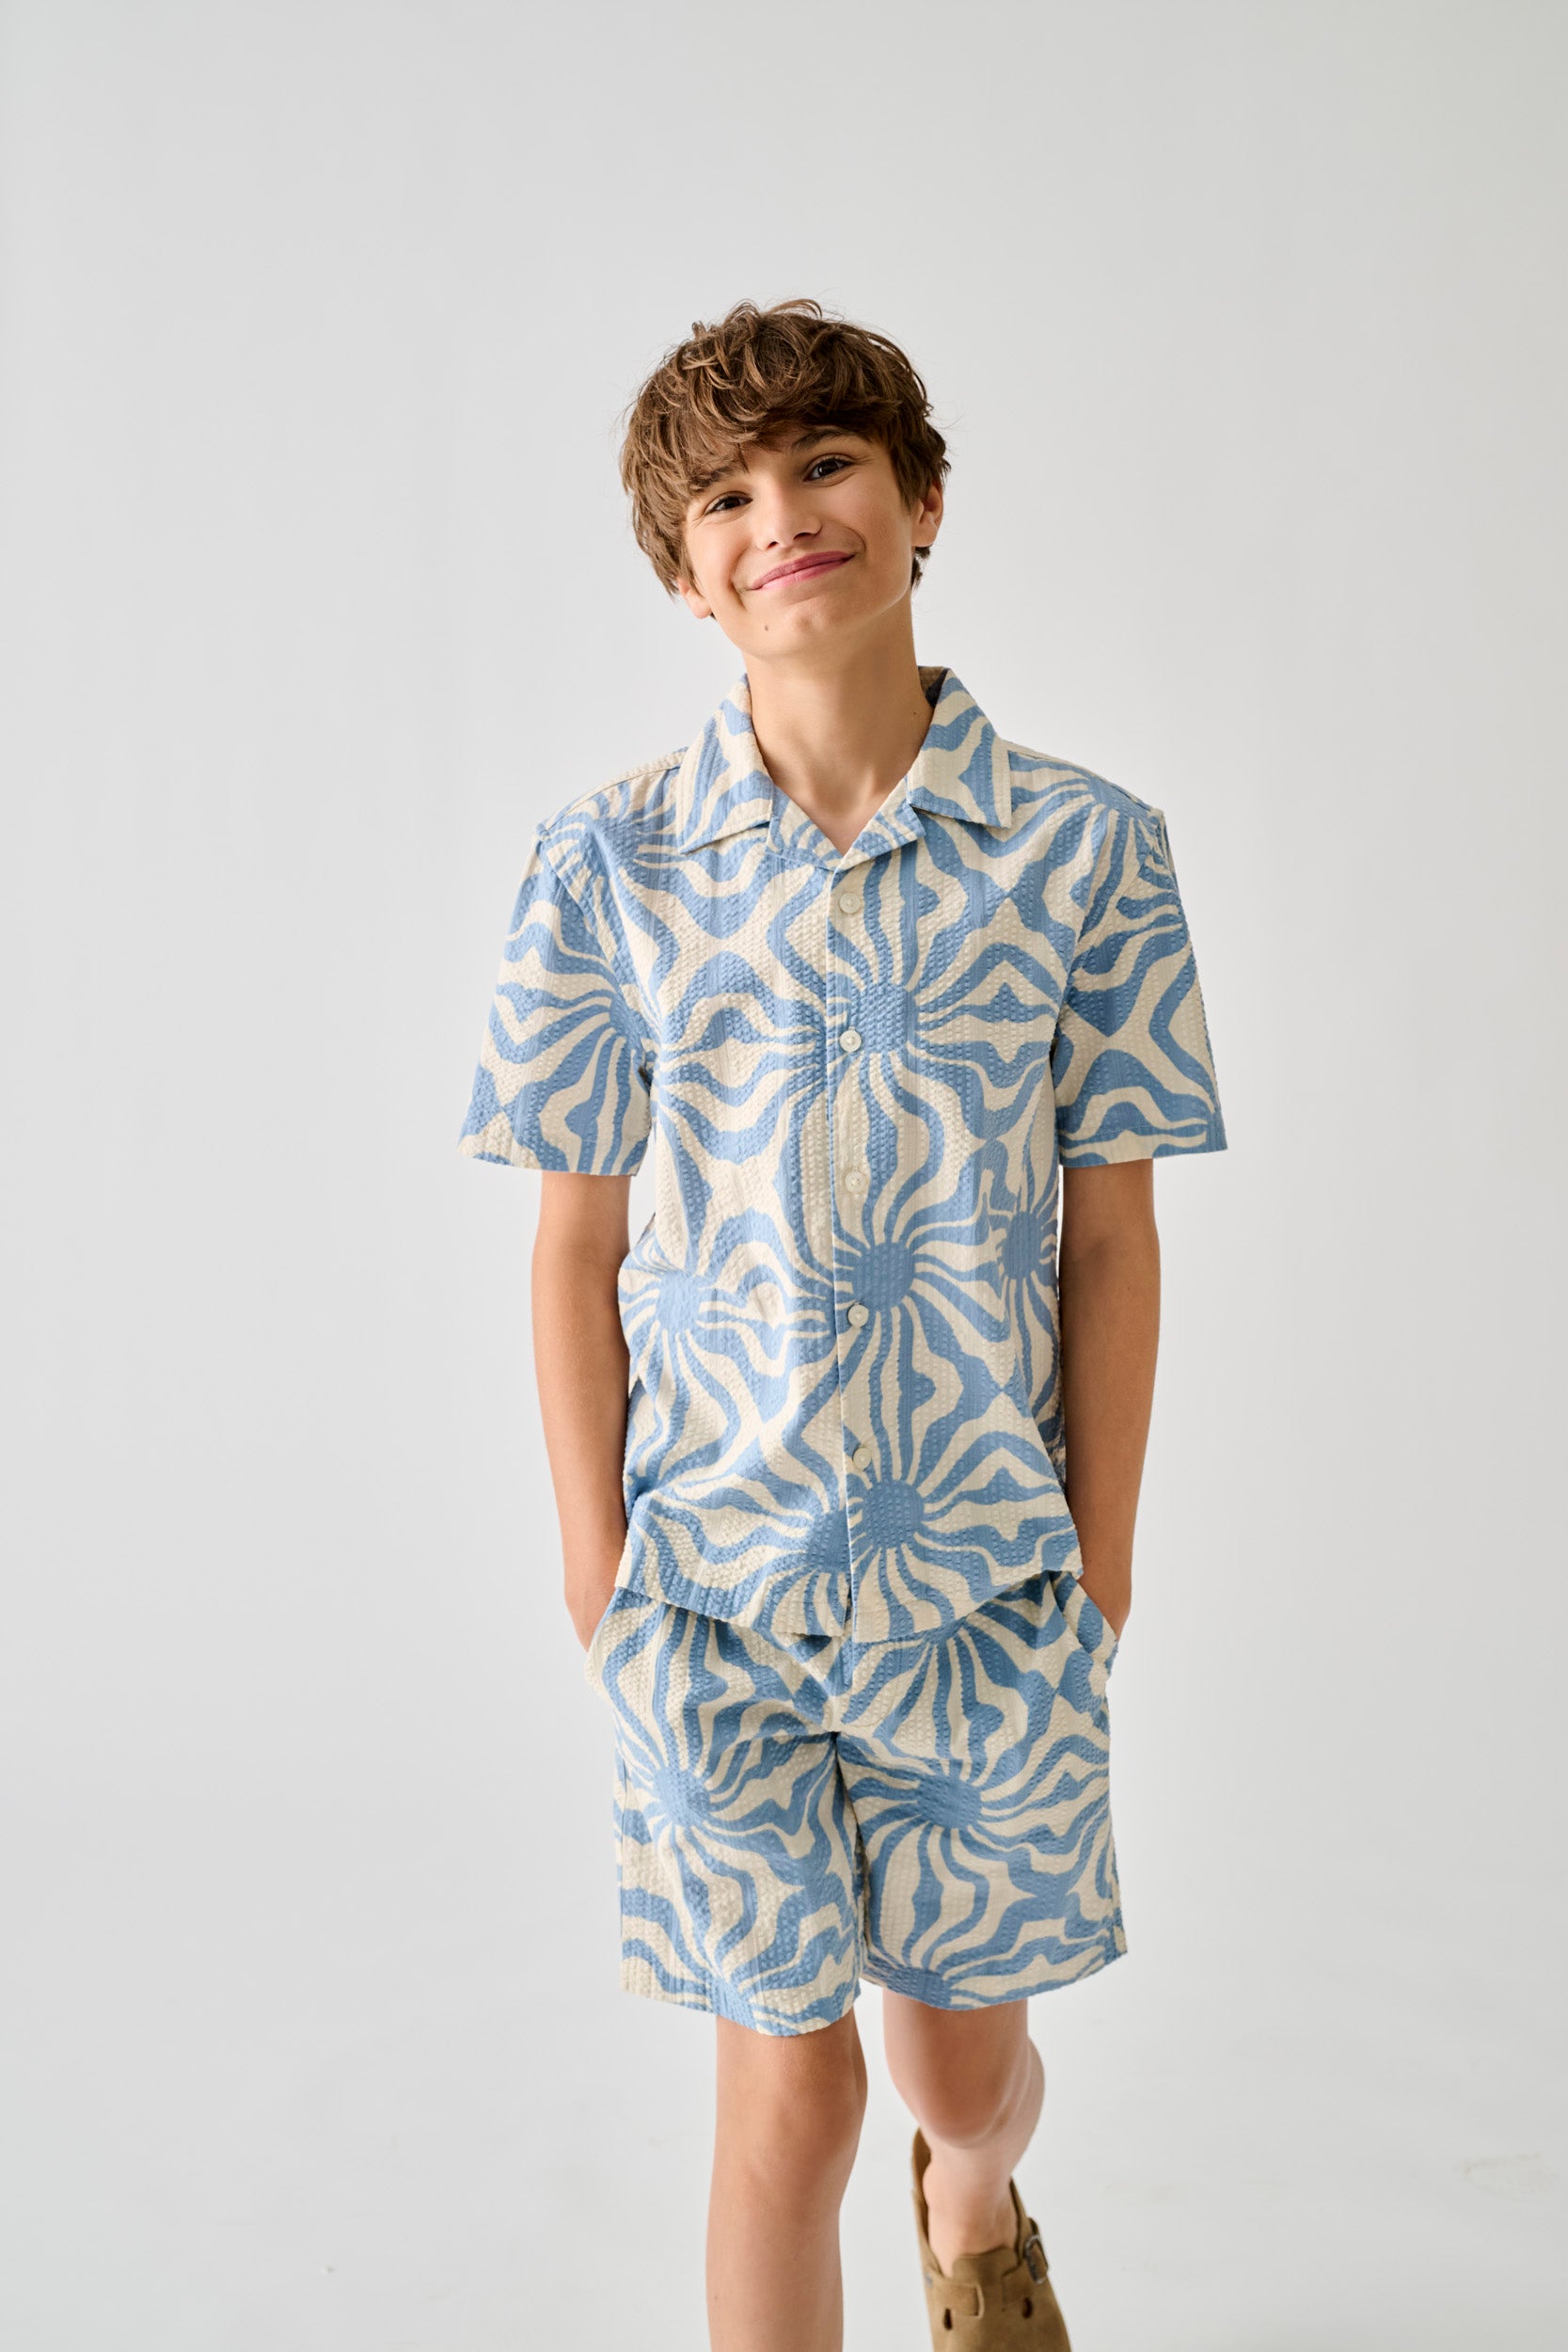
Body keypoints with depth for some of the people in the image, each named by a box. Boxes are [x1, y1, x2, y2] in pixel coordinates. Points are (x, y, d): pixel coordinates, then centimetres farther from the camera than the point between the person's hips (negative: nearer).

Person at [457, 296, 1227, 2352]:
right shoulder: (611, 862, -5)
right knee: (787, 2095, 7)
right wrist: (602, 1576, -2)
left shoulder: (1084, 847, -5)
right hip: (718, 1571, 0)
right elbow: (576, 1249, 0)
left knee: (969, 2048, 18)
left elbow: (1111, 1234, -1)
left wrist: (1101, 1562, 0)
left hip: (990, 1569, 1)